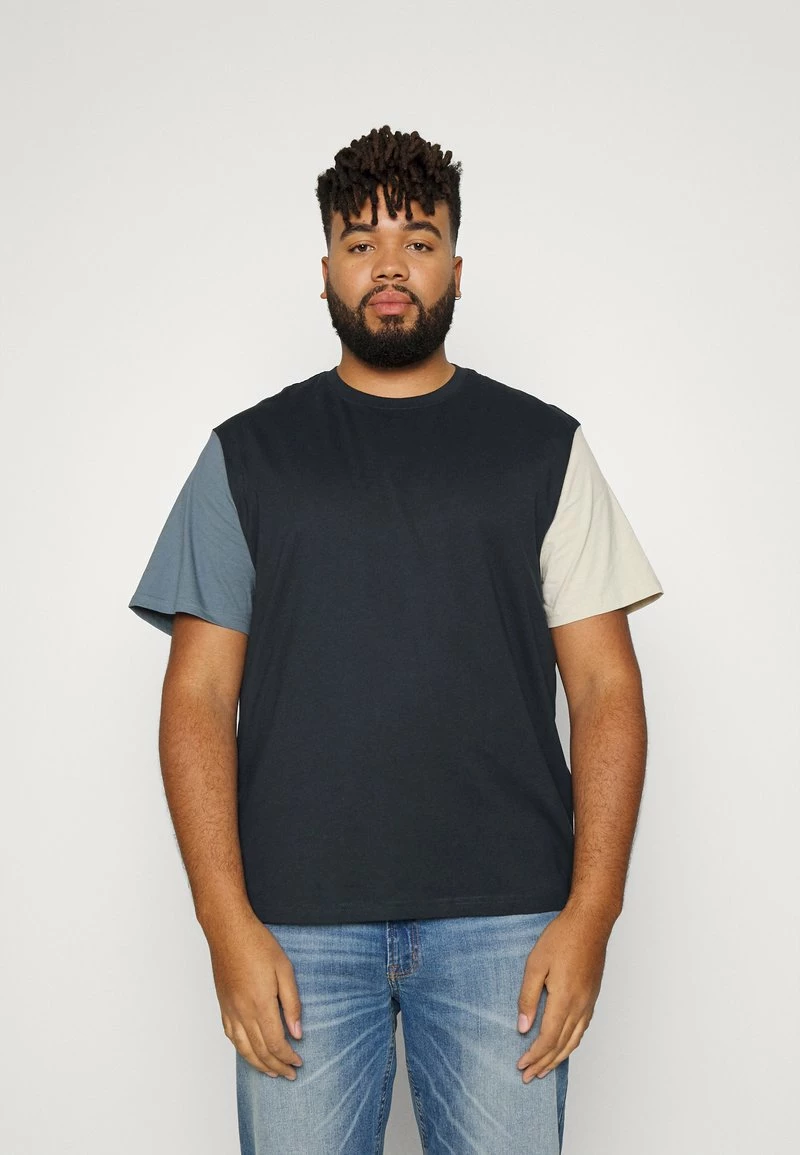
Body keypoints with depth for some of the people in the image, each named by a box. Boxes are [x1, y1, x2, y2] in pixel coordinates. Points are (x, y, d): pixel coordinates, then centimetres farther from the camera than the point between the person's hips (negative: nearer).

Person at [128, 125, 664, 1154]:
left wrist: (591, 910, -6)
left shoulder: (544, 448, 8)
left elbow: (606, 688, 4)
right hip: (298, 923, 0)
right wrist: (227, 921, -6)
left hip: (505, 919, 0)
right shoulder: (248, 454, 8)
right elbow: (198, 695, 3)